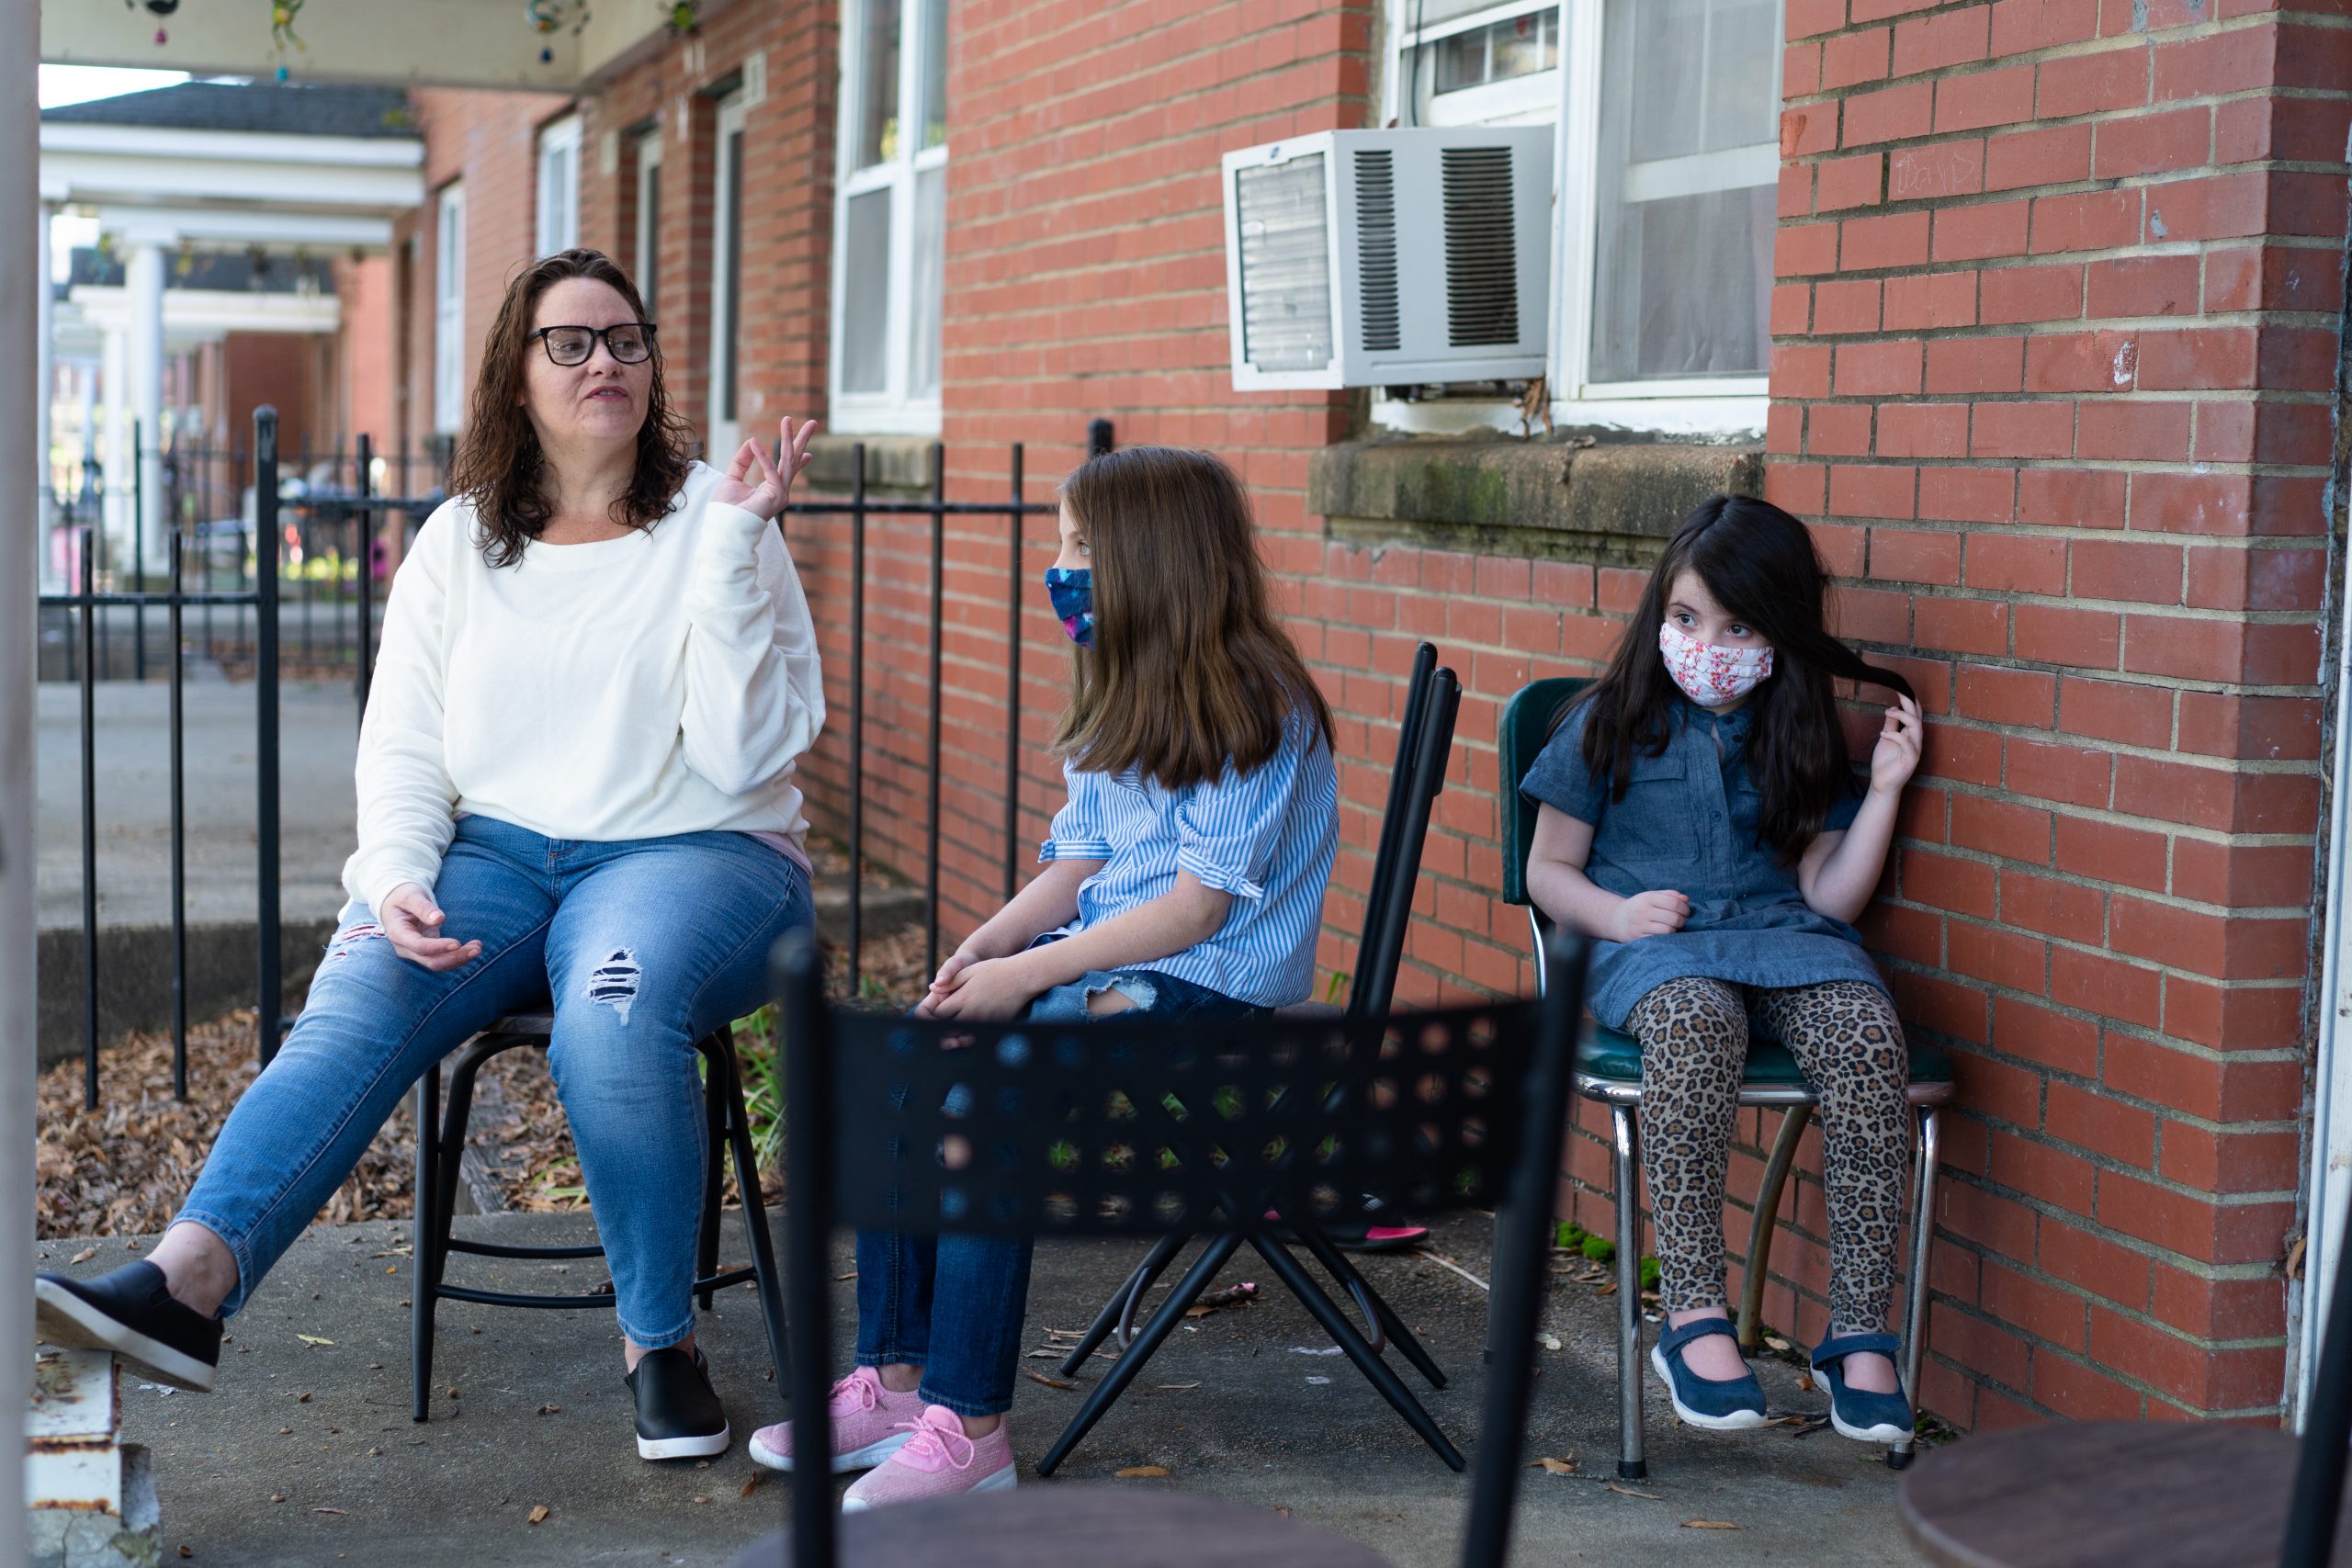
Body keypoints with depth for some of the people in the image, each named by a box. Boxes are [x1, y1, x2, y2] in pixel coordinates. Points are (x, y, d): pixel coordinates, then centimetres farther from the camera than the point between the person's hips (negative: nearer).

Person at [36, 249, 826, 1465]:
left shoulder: (713, 525, 2)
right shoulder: (459, 543, 11)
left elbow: (743, 759, -9)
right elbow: (400, 751, 8)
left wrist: (733, 547, -16)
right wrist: (396, 882, -12)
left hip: (690, 853, -3)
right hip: (490, 852, 3)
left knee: (615, 1010, -35)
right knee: (357, 1003, -28)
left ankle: (662, 1338, -18)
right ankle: (185, 1283, -42)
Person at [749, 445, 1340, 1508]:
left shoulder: (1258, 711, -12)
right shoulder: (1123, 705, 17)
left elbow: (1198, 907, -17)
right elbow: (1077, 863, 13)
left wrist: (1024, 973, -19)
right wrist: (982, 948, -6)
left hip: (1209, 995, -9)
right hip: (1099, 966, 9)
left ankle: (968, 1429, -20)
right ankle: (893, 1383, -8)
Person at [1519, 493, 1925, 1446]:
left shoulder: (1803, 742, 14)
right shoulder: (1611, 724, 9)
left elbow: (1829, 895, 9)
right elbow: (1548, 871, 12)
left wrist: (1885, 789, 1)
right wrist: (1615, 911, -8)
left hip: (1783, 935, 2)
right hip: (1650, 944, -2)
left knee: (1867, 1035, -32)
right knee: (1693, 1026, -40)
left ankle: (1859, 1333, -26)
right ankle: (1694, 1317, -32)